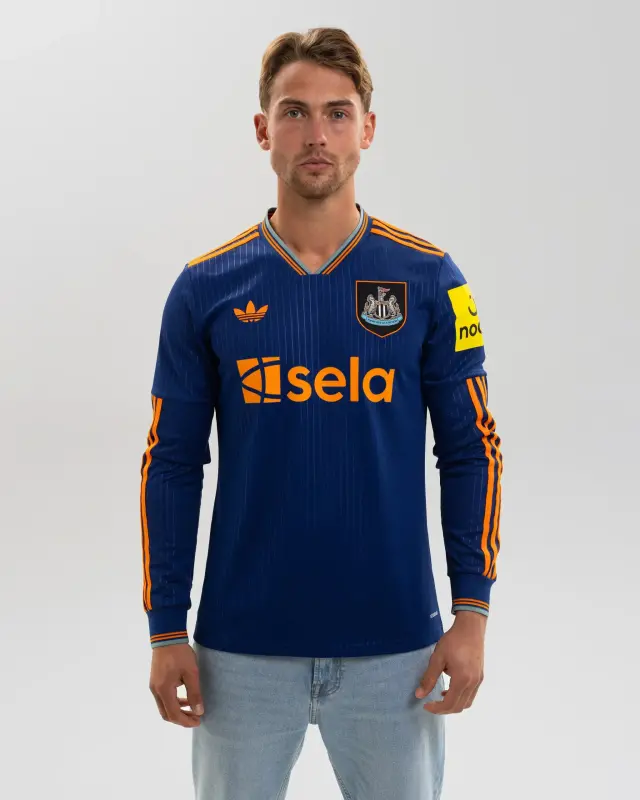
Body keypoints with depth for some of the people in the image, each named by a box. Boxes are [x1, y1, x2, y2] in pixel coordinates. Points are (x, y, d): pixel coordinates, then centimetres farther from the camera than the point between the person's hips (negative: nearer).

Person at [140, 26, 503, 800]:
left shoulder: (429, 279, -2)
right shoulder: (205, 288, -1)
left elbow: (470, 452, 0)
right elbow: (171, 465, 2)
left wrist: (472, 613, -5)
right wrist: (166, 629, -1)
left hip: (394, 645, 0)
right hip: (243, 648, 1)